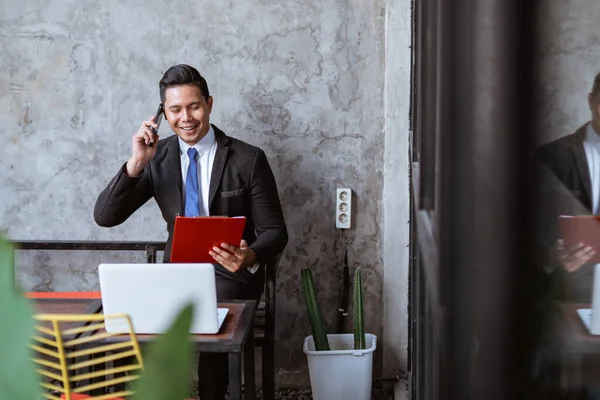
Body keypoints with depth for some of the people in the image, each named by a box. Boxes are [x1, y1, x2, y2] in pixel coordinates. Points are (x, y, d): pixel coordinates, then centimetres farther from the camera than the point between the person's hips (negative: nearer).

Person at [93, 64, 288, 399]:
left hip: (231, 272, -2)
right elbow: (105, 217, -6)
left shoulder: (249, 159, -7)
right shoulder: (158, 157, 1)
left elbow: (275, 232, -5)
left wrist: (250, 256, -28)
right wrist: (137, 163, -20)